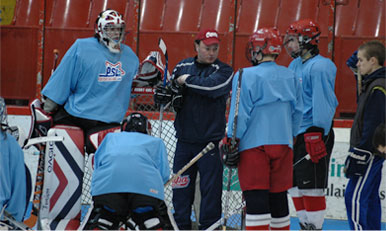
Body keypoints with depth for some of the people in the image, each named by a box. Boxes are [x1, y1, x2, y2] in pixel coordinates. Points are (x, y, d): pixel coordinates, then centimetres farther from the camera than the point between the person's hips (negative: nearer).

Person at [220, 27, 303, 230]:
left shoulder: (246, 76, -10)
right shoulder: (290, 77, 8)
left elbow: (240, 114, -11)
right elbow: (297, 112, 14)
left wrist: (231, 141, -4)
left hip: (254, 144, -5)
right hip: (283, 144, 6)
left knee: (256, 197, -7)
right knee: (278, 196, 13)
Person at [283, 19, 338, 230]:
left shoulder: (320, 67, -13)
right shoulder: (295, 65, 16)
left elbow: (322, 103, -17)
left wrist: (318, 136, -21)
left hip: (314, 133, -10)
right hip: (295, 135, 10)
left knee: (311, 187, -9)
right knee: (295, 185, 12)